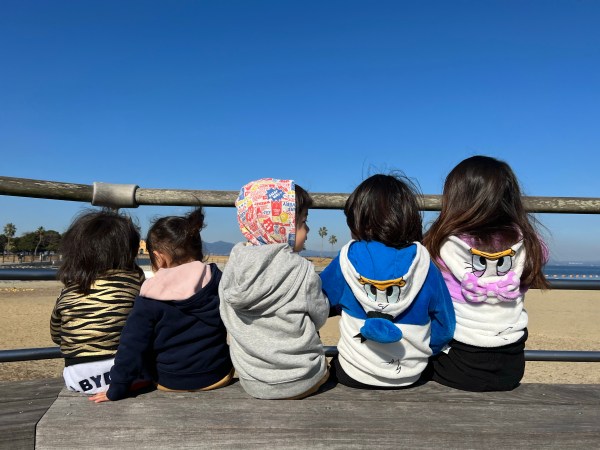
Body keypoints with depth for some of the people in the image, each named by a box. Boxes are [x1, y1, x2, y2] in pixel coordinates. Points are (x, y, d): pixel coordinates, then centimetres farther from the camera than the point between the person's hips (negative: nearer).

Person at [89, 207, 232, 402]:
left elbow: (133, 345, -11)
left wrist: (116, 389, -3)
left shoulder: (150, 299, -11)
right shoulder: (218, 282, -6)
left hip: (171, 382, 0)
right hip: (218, 377, 1)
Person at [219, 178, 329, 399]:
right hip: (298, 382, -4)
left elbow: (228, 318, 5)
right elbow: (319, 317, -5)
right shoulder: (301, 270, -18)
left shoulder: (234, 264, -5)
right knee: (327, 359, 25)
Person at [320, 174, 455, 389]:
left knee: (333, 362, 30)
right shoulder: (424, 264, -11)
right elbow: (444, 325, -1)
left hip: (352, 375, -1)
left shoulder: (347, 259, -13)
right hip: (410, 377, 2)